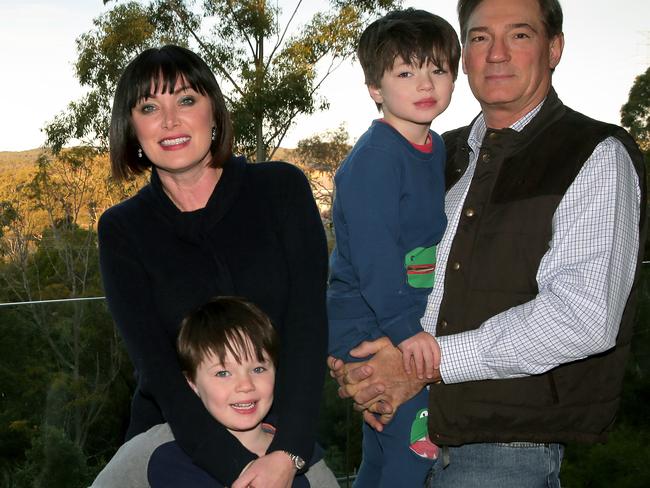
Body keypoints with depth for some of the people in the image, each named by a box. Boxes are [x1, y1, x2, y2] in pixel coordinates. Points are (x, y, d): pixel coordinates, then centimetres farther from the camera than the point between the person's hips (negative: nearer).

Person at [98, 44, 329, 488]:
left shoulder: (282, 189, -5)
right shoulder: (123, 230, -3)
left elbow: (308, 322, -13)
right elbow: (154, 360, -12)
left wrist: (288, 452, -23)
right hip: (177, 441, 1)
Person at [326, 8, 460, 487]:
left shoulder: (437, 150, 8)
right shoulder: (374, 157, -19)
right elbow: (373, 252, -25)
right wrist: (404, 327, -28)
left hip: (416, 317, 9)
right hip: (367, 323, -8)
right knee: (416, 443, -9)